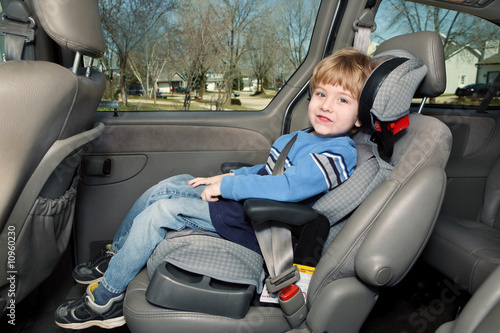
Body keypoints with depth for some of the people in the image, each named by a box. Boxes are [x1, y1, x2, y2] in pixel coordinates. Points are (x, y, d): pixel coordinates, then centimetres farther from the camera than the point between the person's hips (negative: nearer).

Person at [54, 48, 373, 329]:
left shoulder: (335, 156, -19)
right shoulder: (305, 137, 11)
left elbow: (285, 187, -31)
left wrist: (226, 185, -23)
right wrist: (230, 177, 6)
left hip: (254, 226, -10)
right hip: (245, 201, 10)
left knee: (160, 212, -14)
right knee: (168, 185, 5)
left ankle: (105, 300, 4)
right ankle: (115, 256, 21)